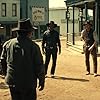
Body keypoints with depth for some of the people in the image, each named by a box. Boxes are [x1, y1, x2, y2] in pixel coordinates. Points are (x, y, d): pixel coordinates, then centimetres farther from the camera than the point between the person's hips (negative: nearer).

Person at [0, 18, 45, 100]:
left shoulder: (8, 44, -1)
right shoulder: (33, 46, -13)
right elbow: (39, 65, -9)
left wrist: (7, 75, 23)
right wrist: (41, 80, 4)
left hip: (12, 82, 4)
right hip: (28, 83, -4)